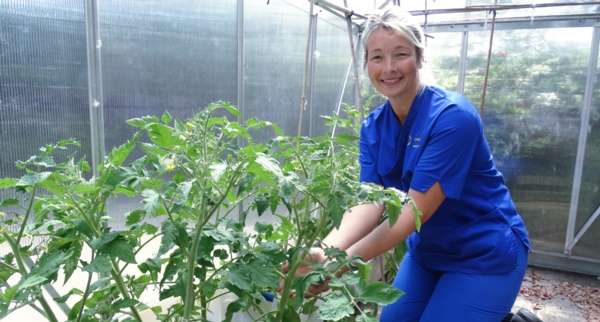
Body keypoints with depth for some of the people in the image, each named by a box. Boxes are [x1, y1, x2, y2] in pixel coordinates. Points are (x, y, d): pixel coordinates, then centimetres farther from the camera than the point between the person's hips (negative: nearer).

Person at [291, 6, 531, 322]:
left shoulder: (453, 117, -26)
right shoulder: (373, 127, -6)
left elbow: (414, 211, -29)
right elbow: (369, 203, -18)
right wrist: (325, 251, -35)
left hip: (484, 256, -6)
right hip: (429, 250, 6)